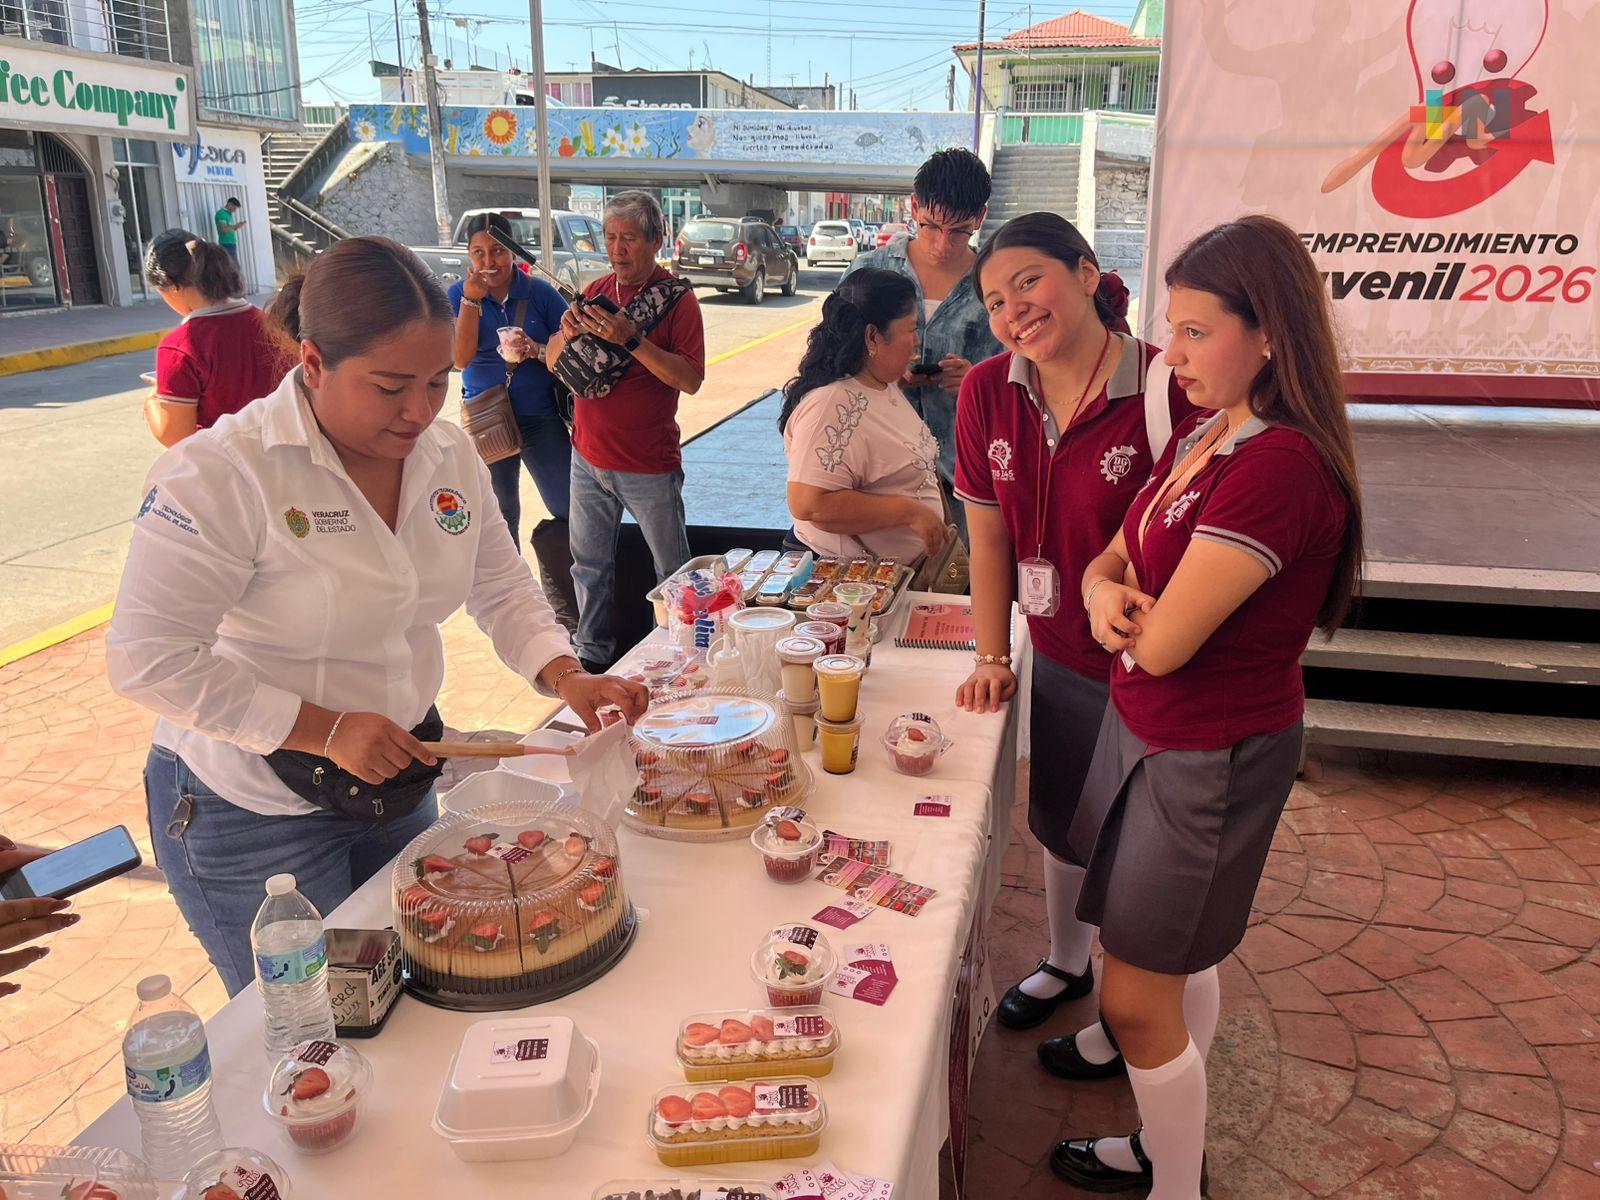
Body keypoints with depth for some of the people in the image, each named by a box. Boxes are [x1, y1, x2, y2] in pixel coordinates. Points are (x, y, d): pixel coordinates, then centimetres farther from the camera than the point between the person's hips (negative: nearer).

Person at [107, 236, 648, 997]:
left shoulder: (449, 456, -5)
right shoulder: (221, 474, -24)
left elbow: (503, 591, 4)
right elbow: (148, 660, -23)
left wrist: (566, 677, -14)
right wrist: (325, 730, -25)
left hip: (398, 783, 6)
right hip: (253, 813, -5)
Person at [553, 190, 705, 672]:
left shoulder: (676, 298, -8)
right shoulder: (595, 292, 8)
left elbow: (691, 379, -19)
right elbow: (554, 363, 10)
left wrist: (632, 339, -28)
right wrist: (566, 334, -11)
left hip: (649, 464, -5)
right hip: (588, 456, 5)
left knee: (672, 570, 7)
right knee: (590, 563, 15)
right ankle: (592, 652, 31)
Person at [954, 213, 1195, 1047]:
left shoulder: (1169, 392, -24)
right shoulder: (988, 391, -6)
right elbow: (990, 532, 2)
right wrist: (992, 656, 4)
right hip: (1056, 659, 5)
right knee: (1059, 822, 25)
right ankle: (1065, 962, 53)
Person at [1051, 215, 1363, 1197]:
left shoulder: (1281, 467, -27)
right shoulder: (1203, 435, 2)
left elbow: (1164, 642, -27)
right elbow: (1108, 561, 8)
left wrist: (1129, 606, -5)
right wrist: (1104, 592, -15)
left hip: (1210, 758, -8)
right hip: (1145, 728, 9)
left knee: (1137, 997, 4)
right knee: (1175, 968, 22)